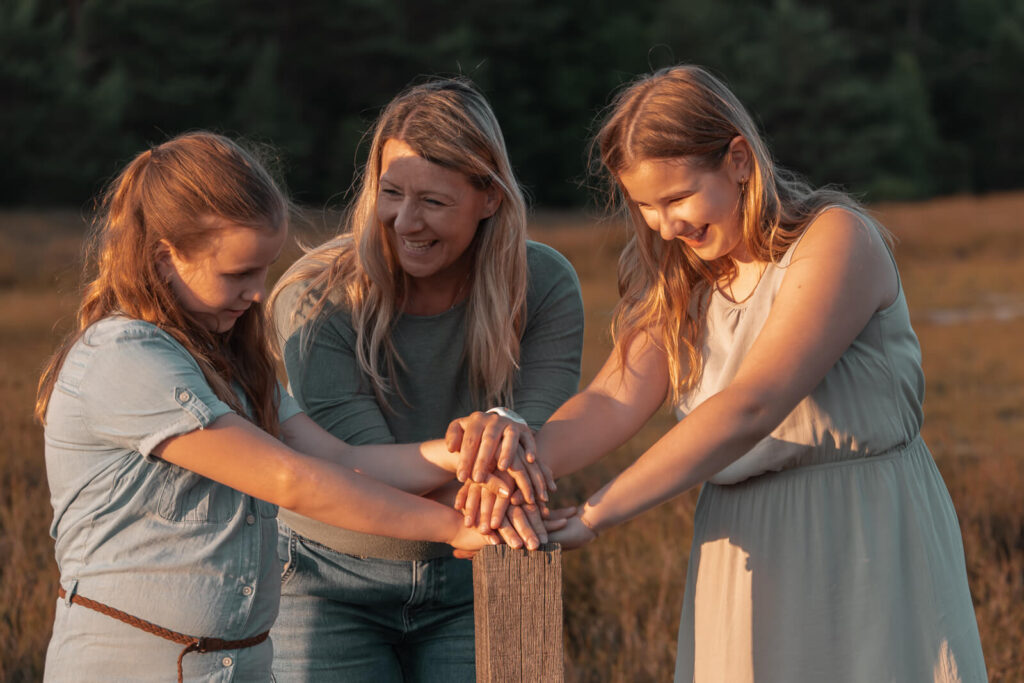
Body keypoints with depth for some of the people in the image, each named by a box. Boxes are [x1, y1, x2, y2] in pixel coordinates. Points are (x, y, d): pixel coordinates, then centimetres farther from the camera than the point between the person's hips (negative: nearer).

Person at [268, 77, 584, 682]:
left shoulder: (545, 286, -13)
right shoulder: (316, 299, -21)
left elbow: (546, 434, -19)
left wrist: (510, 425, -44)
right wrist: (467, 478, -47)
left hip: (472, 586, 2)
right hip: (335, 581, -2)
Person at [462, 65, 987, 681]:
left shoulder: (836, 237, -13)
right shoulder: (679, 282, 11)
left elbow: (751, 407, -24)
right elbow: (616, 399, -5)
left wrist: (591, 518, -28)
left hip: (868, 542, -5)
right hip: (744, 562, 5)